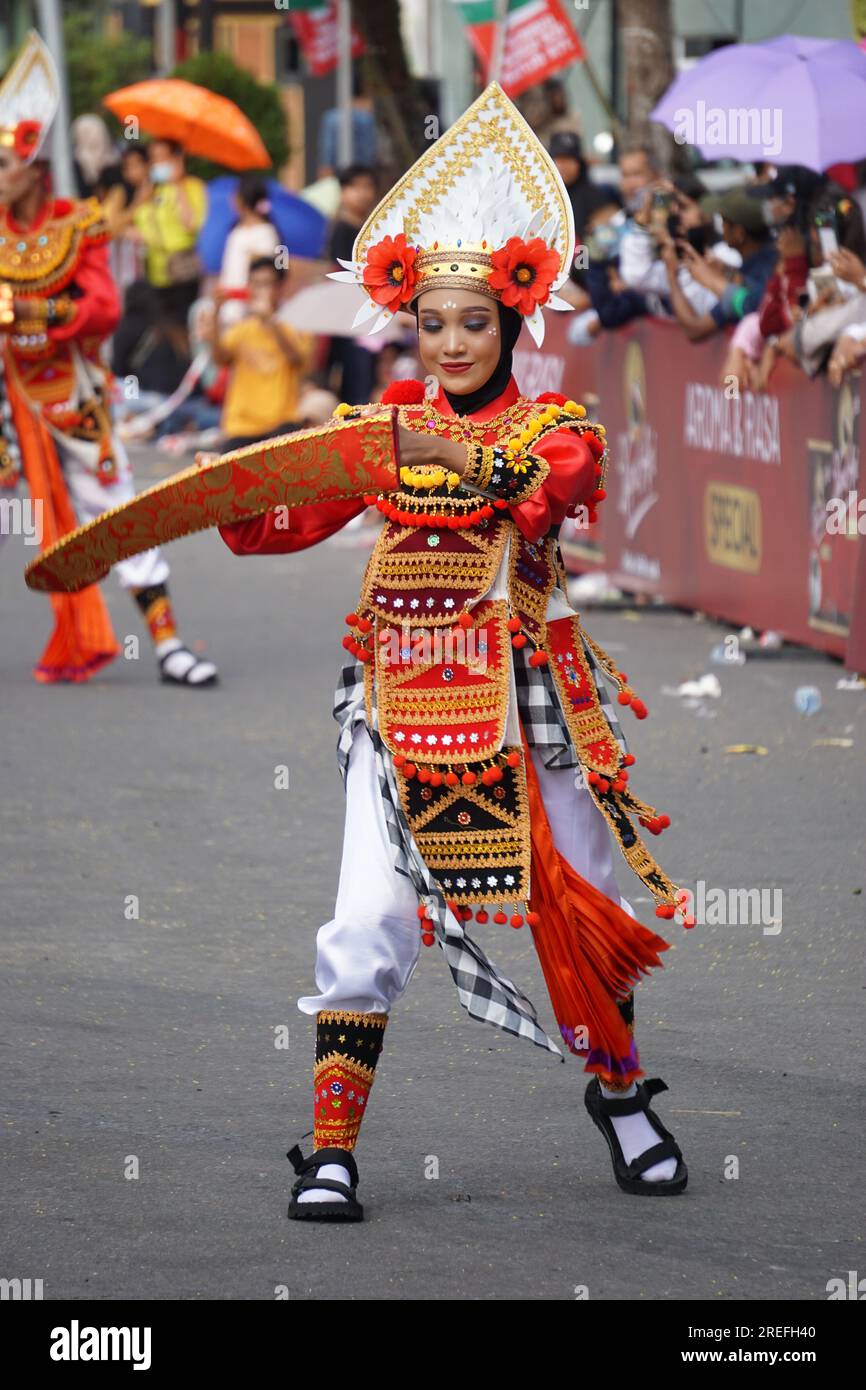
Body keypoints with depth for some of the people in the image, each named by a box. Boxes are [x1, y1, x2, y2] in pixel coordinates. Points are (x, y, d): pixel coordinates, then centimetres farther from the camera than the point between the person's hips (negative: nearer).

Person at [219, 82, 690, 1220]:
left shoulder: (552, 426, -2)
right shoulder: (381, 427, 7)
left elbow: (557, 480, -25)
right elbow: (289, 522, 4)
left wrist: (461, 457, -43)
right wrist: (232, 508, -17)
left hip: (524, 695, -1)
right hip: (403, 699, 1)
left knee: (582, 898, 8)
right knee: (372, 915, -10)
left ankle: (619, 1093, 34)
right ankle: (332, 1147, -4)